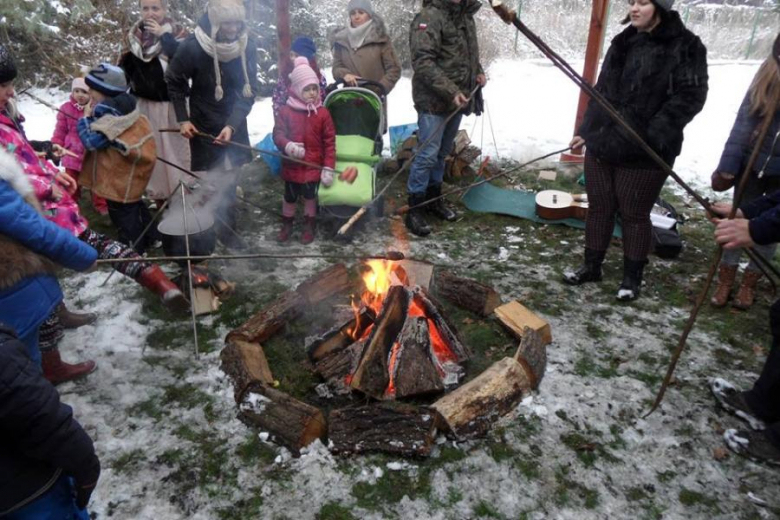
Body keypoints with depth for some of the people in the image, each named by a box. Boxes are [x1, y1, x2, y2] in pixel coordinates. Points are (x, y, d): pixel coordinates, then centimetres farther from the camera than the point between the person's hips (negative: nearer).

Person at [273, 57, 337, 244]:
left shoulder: (323, 113, -8)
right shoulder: (286, 111, -6)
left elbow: (330, 142, -7)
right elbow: (278, 133, -5)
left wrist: (328, 167, -11)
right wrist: (288, 146, -28)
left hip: (313, 166, -1)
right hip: (291, 164, 1)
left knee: (310, 196, 12)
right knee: (289, 197, 14)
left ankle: (309, 225, 31)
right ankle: (287, 224, 34)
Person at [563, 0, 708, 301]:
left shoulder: (685, 46, -6)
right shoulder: (623, 42, 14)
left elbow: (691, 95, -12)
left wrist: (657, 134, -23)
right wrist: (587, 129, 18)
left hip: (643, 151, -6)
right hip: (602, 142, 6)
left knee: (634, 214, 4)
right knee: (598, 206, 11)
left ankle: (632, 276, 20)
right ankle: (592, 265, 26)